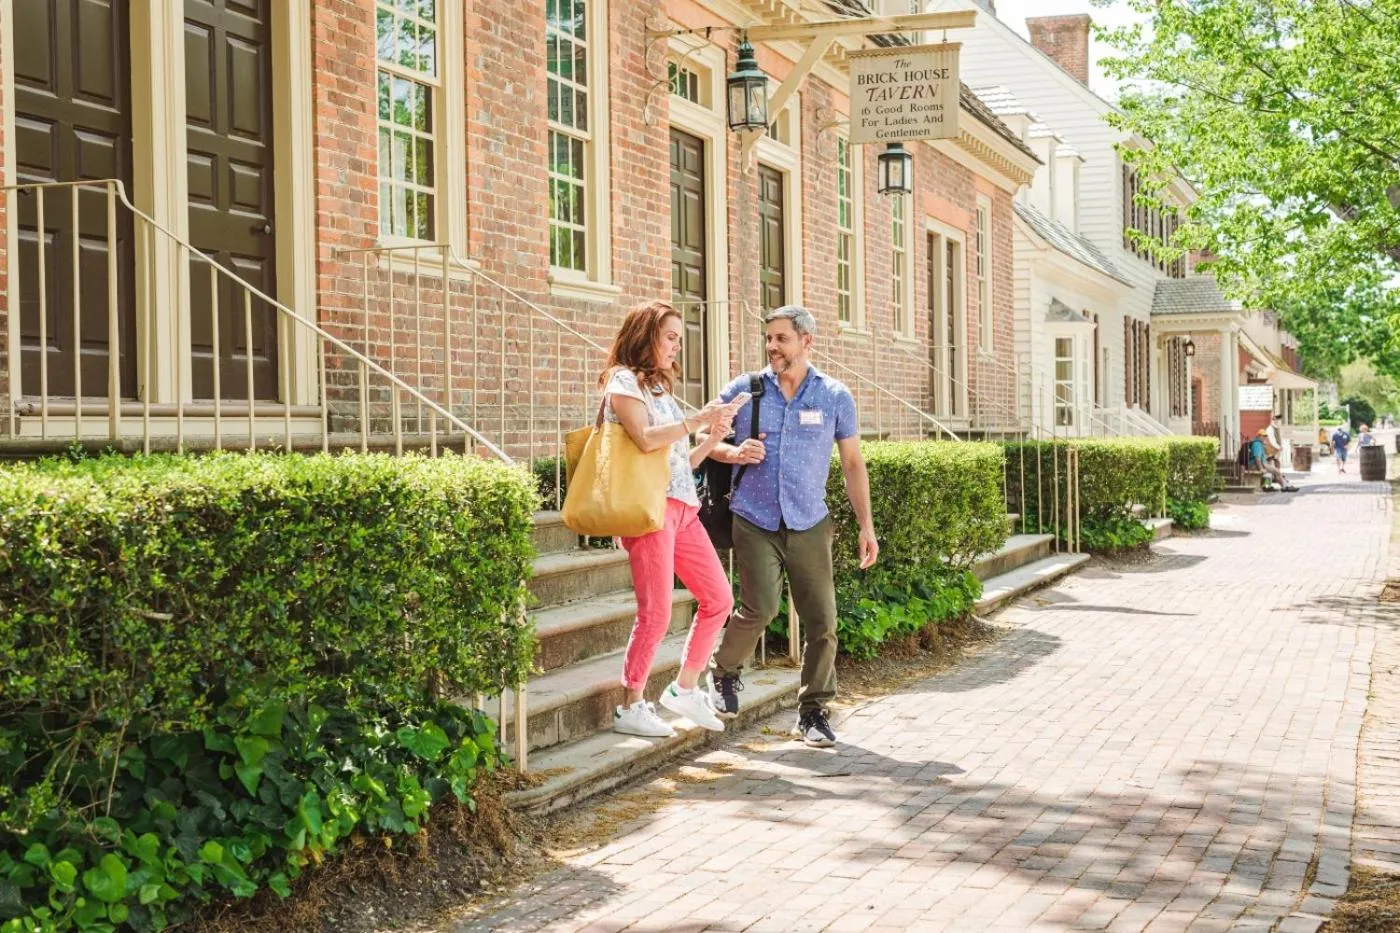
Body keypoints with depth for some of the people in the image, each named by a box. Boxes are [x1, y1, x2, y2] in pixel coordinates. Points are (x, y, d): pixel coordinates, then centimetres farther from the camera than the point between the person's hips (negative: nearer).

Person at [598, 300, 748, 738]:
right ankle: (630, 708, -1)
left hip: (683, 507, 9)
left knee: (719, 599, 10)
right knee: (656, 612, -11)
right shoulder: (623, 380, -2)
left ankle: (684, 689, 20)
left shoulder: (659, 386, 24)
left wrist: (712, 439, 6)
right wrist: (698, 419, -14)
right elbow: (645, 439, -18)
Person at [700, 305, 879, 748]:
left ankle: (813, 711, 12)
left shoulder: (835, 397, 4)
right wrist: (734, 453, -11)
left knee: (822, 620, -4)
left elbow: (853, 464, 9)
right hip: (754, 521, -1)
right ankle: (725, 671, 14)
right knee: (760, 608, -16)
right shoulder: (744, 390, 2)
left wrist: (866, 525, 4)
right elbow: (705, 439, 11)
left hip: (809, 524, 1)